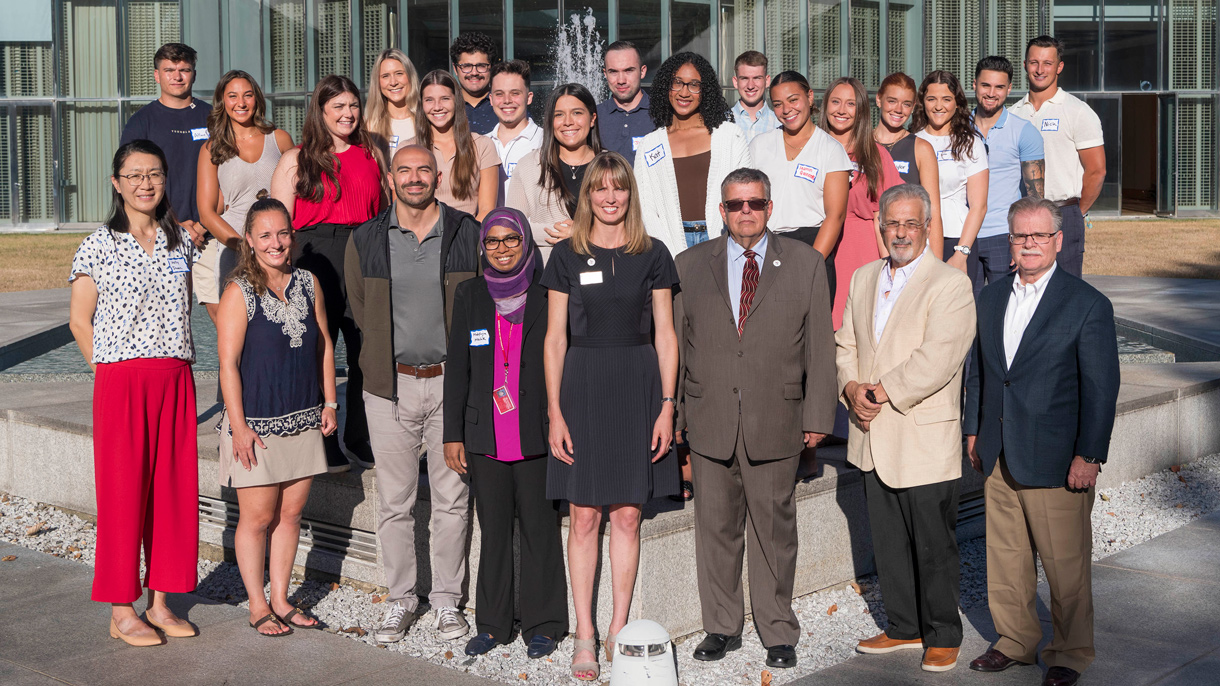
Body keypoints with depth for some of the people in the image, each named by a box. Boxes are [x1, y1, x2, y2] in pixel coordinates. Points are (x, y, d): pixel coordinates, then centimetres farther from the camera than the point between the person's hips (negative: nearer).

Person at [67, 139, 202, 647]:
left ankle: (159, 602, 18)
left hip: (175, 380, 4)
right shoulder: (98, 247, -2)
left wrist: (174, 364, 10)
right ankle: (121, 613, 10)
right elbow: (79, 322, 1)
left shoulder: (181, 241, 9)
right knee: (123, 489, 0)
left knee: (173, 486, 6)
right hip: (120, 381, -4)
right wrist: (109, 371, -2)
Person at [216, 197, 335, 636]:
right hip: (257, 424, -5)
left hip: (302, 420, 5)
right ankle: (258, 605, 17)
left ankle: (281, 600, 23)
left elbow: (324, 345, 14)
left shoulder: (308, 284, 6)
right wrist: (238, 425, -15)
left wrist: (329, 403, 10)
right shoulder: (239, 292, -9)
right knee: (258, 516, 3)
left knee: (291, 513, 11)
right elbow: (228, 362, -12)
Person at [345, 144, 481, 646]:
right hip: (391, 384, 1)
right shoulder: (365, 241, 4)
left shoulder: (469, 235, 1)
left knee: (452, 499, 4)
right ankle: (399, 599, 17)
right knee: (393, 501, 5)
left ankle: (447, 599, 16)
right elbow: (359, 308, 15)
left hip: (452, 381, -1)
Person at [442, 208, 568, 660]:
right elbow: (457, 369, 10)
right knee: (493, 530, 9)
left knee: (539, 528, 3)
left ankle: (542, 624, 15)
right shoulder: (469, 296, 8)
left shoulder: (548, 295, 1)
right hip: (486, 437, 2)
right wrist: (453, 434, 6)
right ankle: (493, 624, 20)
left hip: (536, 436, -2)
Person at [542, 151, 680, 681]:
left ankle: (618, 630, 15)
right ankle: (584, 634, 10)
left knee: (627, 515, 5)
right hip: (581, 384, 0)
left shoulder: (653, 254, 5)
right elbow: (555, 338, 2)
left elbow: (665, 335, 5)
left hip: (638, 386, 1)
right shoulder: (566, 255, 3)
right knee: (583, 516, 1)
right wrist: (554, 411, -4)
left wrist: (667, 405, -3)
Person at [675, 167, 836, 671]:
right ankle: (721, 627, 22)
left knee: (774, 527, 5)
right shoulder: (690, 265, 8)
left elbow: (819, 345, 3)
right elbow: (675, 343, 9)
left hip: (776, 420, -1)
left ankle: (778, 631, 18)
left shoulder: (805, 263, 4)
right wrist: (672, 413, 5)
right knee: (716, 526, 8)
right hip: (710, 421, 2)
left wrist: (818, 416, 0)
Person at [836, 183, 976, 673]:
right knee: (888, 542, 14)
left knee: (934, 545, 3)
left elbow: (937, 359, -18)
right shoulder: (863, 279, 13)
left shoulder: (951, 284, -9)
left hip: (925, 441, -6)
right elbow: (845, 344, 14)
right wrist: (852, 388, -5)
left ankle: (943, 637, 18)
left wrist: (882, 393, -17)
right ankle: (904, 627, 29)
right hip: (873, 439, 6)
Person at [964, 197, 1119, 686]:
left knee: (1066, 565, 4)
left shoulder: (1088, 305, -8)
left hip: (1056, 461, -5)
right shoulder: (990, 298, 9)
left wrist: (1089, 456, -12)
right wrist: (974, 430, 14)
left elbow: (1101, 387, -9)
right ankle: (1016, 641, 31)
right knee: (1005, 556, 14)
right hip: (999, 458, 5)